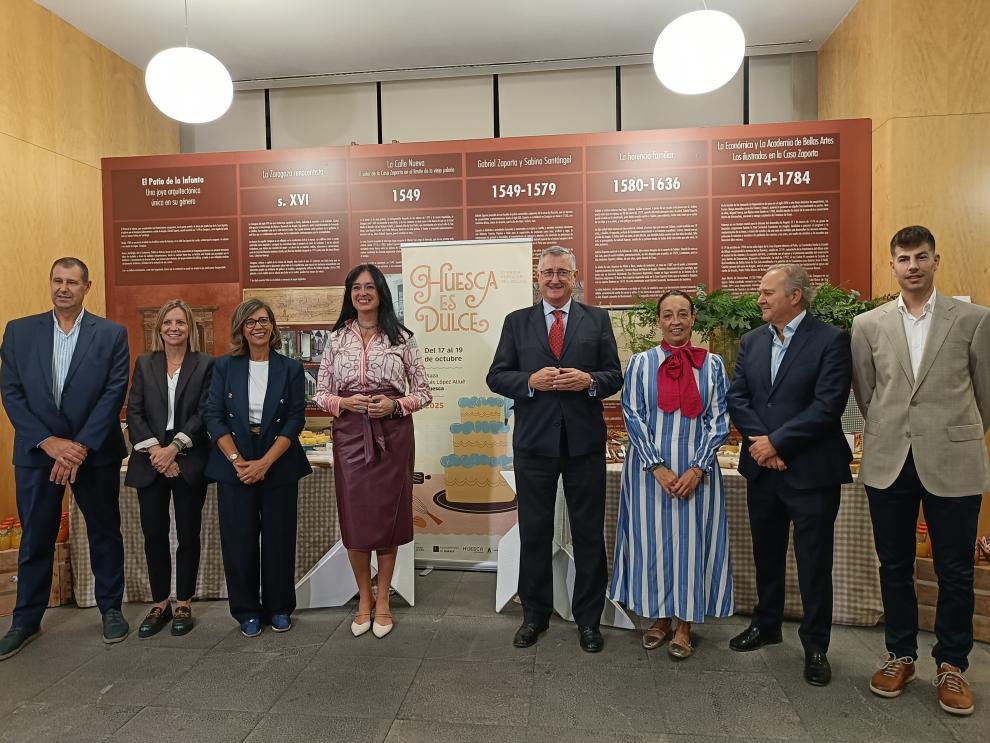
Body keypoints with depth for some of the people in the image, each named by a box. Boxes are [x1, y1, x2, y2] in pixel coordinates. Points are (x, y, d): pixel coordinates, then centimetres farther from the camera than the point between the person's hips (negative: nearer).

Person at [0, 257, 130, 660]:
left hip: (96, 453, -1)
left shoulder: (112, 334, -2)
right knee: (35, 539, 12)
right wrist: (49, 441, -12)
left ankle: (111, 608, 27)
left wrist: (81, 446, -15)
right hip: (37, 452, 2)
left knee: (105, 533, 10)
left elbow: (114, 393, -8)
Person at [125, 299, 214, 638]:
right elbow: (134, 412, 2)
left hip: (189, 461, -2)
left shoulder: (205, 365, 2)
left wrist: (174, 448, -14)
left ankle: (184, 604, 18)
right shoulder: (144, 364, 10)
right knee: (154, 535, 7)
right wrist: (154, 450, -11)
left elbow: (204, 413, -5)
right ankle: (160, 604, 21)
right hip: (151, 461, 2)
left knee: (188, 534, 5)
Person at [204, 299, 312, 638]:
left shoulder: (291, 368, 2)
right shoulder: (225, 366, 4)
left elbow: (295, 420, -4)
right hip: (234, 466, 1)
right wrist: (238, 461, -12)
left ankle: (279, 608, 22)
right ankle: (247, 611, 21)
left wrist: (264, 463, -13)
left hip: (279, 466, 0)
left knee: (279, 540, 4)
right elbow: (213, 417, -1)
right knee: (239, 541, 4)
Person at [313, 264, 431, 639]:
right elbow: (320, 393, 8)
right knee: (354, 516, 5)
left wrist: (395, 404, -14)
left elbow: (423, 392, 3)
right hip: (349, 435, 1)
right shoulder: (336, 339, 7)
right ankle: (364, 598, 26)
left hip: (392, 435, -1)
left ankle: (383, 600, 24)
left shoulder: (401, 338, 2)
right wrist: (344, 402, -12)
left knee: (388, 513, 6)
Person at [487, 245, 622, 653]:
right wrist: (531, 381, -16)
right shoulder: (517, 322, 6)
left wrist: (589, 381, -17)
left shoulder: (597, 320, 6)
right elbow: (497, 376, 2)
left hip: (584, 440, 0)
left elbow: (615, 376, 4)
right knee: (534, 532, 11)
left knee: (589, 533, 9)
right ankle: (535, 615, 29)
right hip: (534, 441, 0)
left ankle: (588, 618, 27)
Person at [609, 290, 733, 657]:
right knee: (652, 540, 6)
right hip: (649, 468, 0)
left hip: (696, 469, 0)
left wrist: (697, 468, -10)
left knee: (692, 540, 5)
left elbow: (719, 421, 1)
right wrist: (657, 467, -11)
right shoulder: (641, 363, 1)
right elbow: (633, 417, -3)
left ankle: (685, 624, 20)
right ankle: (660, 617, 24)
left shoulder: (713, 364, 3)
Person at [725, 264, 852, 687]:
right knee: (766, 554, 18)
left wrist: (777, 442, -16)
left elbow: (828, 406, -16)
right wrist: (758, 441, -11)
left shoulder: (830, 339, -8)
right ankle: (766, 624, 37)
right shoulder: (751, 342, 8)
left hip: (811, 470, -5)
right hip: (762, 467, 5)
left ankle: (815, 646, 23)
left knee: (814, 562, 6)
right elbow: (736, 398, 3)